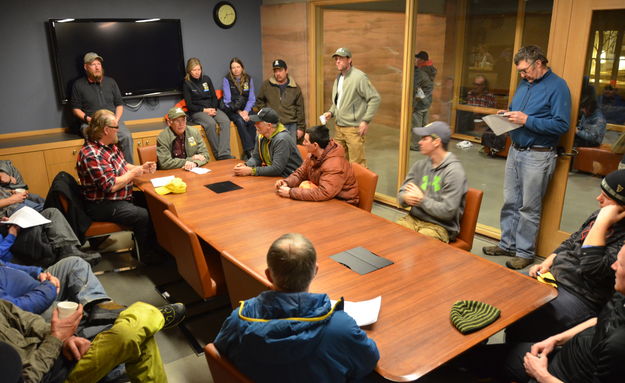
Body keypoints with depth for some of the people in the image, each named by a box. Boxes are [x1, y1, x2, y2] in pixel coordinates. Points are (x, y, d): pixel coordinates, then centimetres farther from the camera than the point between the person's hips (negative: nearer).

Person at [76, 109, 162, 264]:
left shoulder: (108, 146, 6)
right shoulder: (92, 155, -25)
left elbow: (123, 165, 19)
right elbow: (111, 186, -28)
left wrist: (141, 168, 1)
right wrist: (133, 173, -15)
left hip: (120, 197, 11)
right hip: (102, 206, -11)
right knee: (144, 216, -23)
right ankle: (148, 257, -3)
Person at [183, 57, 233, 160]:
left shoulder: (206, 79, 15)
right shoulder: (186, 83, 4)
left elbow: (214, 97, 14)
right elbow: (189, 105, -1)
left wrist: (213, 109, -6)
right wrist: (204, 110, -13)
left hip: (212, 108, 4)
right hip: (197, 111, -4)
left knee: (225, 121, -28)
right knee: (211, 123, -36)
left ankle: (224, 154, -39)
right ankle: (218, 154, -30)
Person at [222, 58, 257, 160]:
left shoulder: (249, 79, 10)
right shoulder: (227, 80, 2)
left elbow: (252, 99, 5)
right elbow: (227, 100, -4)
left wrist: (246, 111, -12)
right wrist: (239, 112, -14)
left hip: (246, 109, 2)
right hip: (232, 110, -2)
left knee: (252, 121, -29)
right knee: (240, 121, -33)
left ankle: (247, 153, -29)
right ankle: (250, 150, -37)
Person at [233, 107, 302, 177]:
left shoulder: (281, 139, -22)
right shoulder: (261, 136, 2)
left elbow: (276, 169, -25)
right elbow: (256, 158, 12)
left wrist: (251, 171, -22)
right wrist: (245, 165, -9)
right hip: (274, 176, 7)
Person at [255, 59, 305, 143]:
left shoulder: (295, 87, 6)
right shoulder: (266, 85, 5)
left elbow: (300, 109, 6)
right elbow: (259, 101, 18)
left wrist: (301, 128, 3)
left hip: (291, 126, 1)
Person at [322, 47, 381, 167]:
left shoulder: (359, 77, -12)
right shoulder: (338, 79, 14)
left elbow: (375, 98, -13)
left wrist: (366, 121, -16)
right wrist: (331, 112, 8)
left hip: (354, 128, -8)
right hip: (339, 127, 8)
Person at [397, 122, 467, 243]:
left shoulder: (454, 171, -12)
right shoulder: (420, 165, 8)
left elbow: (447, 211, -18)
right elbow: (401, 193, 11)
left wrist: (421, 199, -10)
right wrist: (406, 198, -12)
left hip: (440, 227, -6)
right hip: (413, 218, 6)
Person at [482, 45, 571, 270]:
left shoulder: (557, 86, -11)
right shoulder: (524, 84, 12)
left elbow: (562, 125, -19)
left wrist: (527, 120, -21)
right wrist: (507, 115, 2)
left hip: (537, 156, -7)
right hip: (515, 150, 8)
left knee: (529, 207, 2)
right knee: (510, 202, 13)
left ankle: (525, 252, 15)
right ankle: (508, 244, 26)